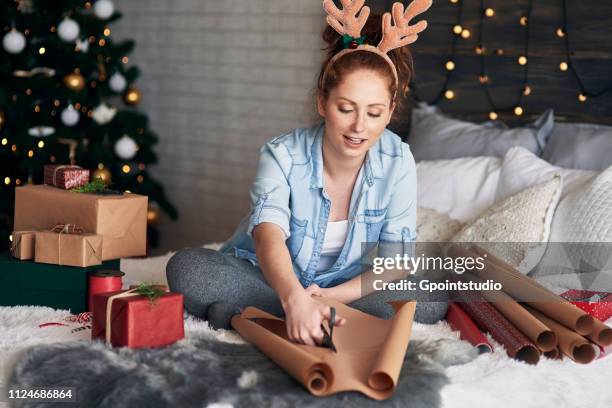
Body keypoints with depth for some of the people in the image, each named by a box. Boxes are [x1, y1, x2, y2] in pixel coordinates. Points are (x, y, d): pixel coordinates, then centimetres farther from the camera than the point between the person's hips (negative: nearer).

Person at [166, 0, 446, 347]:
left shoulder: (397, 161, -12)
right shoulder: (282, 155, -18)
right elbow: (269, 236, -36)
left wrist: (331, 296, -29)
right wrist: (295, 299, -57)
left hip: (347, 288, 2)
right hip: (278, 282, -2)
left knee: (434, 296, -27)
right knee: (186, 268, -26)